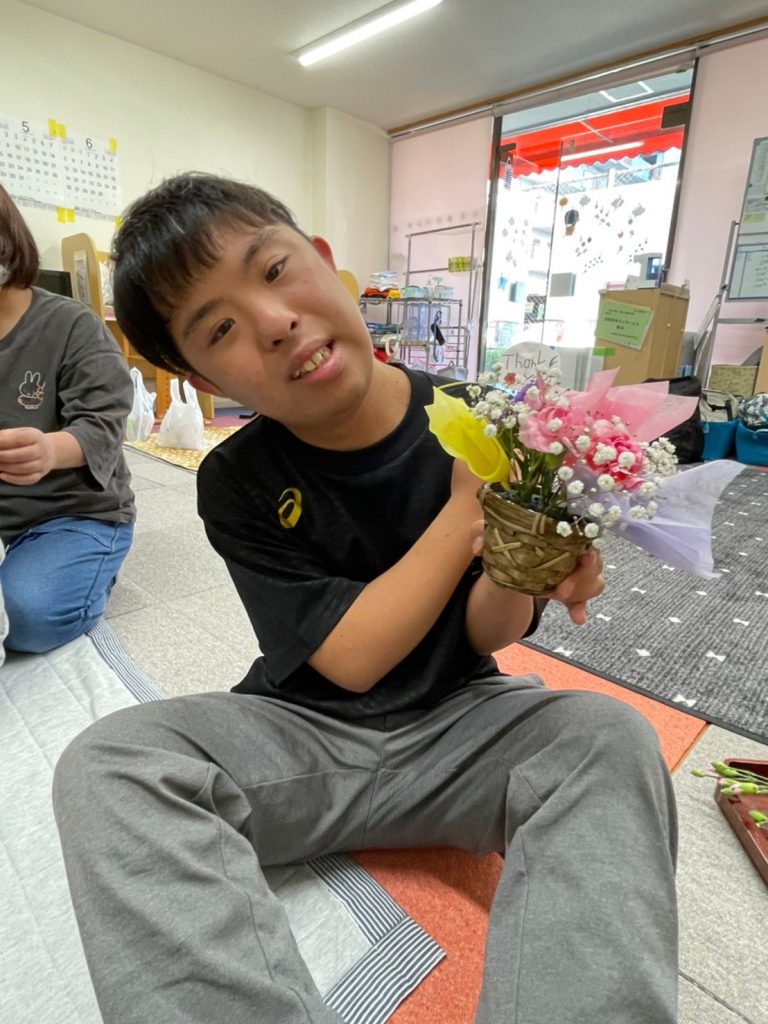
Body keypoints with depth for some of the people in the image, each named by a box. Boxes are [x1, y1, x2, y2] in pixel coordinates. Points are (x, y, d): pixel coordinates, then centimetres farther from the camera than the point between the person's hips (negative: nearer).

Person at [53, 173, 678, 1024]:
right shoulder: (237, 485, -11)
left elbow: (484, 635, -6)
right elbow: (351, 658, -17)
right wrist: (467, 511, -20)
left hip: (459, 722, 1)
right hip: (303, 733, 0)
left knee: (611, 739, -25)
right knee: (106, 767, -24)